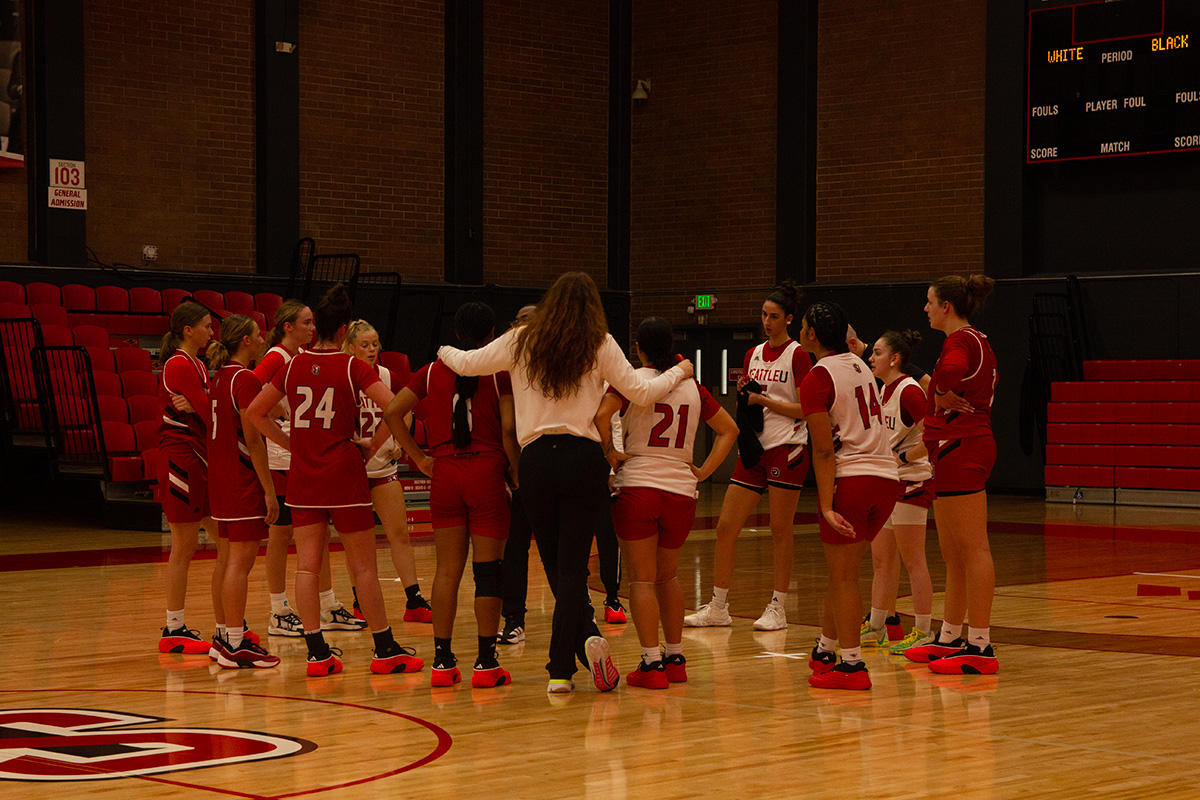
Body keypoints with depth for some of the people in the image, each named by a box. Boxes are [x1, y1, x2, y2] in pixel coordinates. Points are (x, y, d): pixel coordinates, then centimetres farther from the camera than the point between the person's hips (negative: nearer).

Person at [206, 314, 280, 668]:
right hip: (243, 480, -10)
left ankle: (226, 637, 21)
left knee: (227, 558, 14)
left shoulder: (219, 376, 12)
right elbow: (252, 439, -17)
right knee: (241, 562, -8)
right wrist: (269, 490, -15)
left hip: (220, 477, 10)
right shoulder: (245, 379, -15)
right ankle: (235, 646, -8)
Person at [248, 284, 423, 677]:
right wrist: (373, 446, -6)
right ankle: (385, 650, 10)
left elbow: (255, 412, 11)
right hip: (344, 475, -3)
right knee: (364, 566, 4)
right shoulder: (352, 367, -7)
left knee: (307, 566, 3)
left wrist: (289, 442, 13)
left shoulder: (293, 366, 4)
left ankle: (317, 652, 0)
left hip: (303, 476, 3)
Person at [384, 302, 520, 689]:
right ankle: (486, 663, 2)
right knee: (488, 569, 1)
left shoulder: (433, 372, 8)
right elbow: (509, 430, -9)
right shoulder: (499, 373, -2)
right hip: (487, 473, -3)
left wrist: (419, 458, 7)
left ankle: (442, 661, 8)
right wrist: (518, 477, 0)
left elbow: (392, 412, 3)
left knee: (447, 569, 8)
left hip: (444, 474, 3)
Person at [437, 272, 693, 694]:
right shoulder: (600, 344, 3)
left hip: (535, 460, 1)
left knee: (556, 566, 13)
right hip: (584, 459, -1)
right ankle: (560, 669, -10)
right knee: (572, 566, -1)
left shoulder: (521, 341, 8)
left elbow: (467, 363, 13)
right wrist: (678, 373, 21)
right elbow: (640, 393, 3)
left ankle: (588, 637, -1)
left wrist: (446, 352, 36)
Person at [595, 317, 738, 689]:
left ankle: (652, 664, -6)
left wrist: (609, 452, -7)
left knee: (642, 579, 0)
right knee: (667, 576, 19)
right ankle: (675, 659, 20)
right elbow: (729, 429, 17)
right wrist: (704, 470, 14)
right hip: (682, 491, 4)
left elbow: (601, 414, -20)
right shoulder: (692, 387, 11)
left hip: (637, 487, -4)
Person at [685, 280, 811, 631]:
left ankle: (778, 609, 6)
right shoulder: (753, 355, 14)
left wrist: (764, 400, -14)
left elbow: (805, 409, -10)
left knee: (780, 530, -2)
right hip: (753, 448, 7)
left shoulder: (797, 355, -5)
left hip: (786, 449, -6)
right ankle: (718, 607, 10)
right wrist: (743, 392, -2)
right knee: (726, 526, 2)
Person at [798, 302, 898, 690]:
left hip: (849, 479, -7)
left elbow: (824, 450, -15)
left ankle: (851, 665, 1)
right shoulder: (859, 365, 12)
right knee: (841, 572, 18)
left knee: (843, 576, 0)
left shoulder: (817, 378, -8)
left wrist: (827, 507, -17)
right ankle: (825, 651, 30)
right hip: (886, 474, 7)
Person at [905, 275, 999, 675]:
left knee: (973, 550, -10)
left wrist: (943, 396, -13)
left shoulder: (960, 341, -13)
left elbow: (951, 371, -36)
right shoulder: (978, 341, 18)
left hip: (961, 449, -11)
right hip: (962, 450, 11)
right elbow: (990, 379, 34)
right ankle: (950, 639, 25)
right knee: (953, 555, 16)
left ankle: (980, 647, -10)